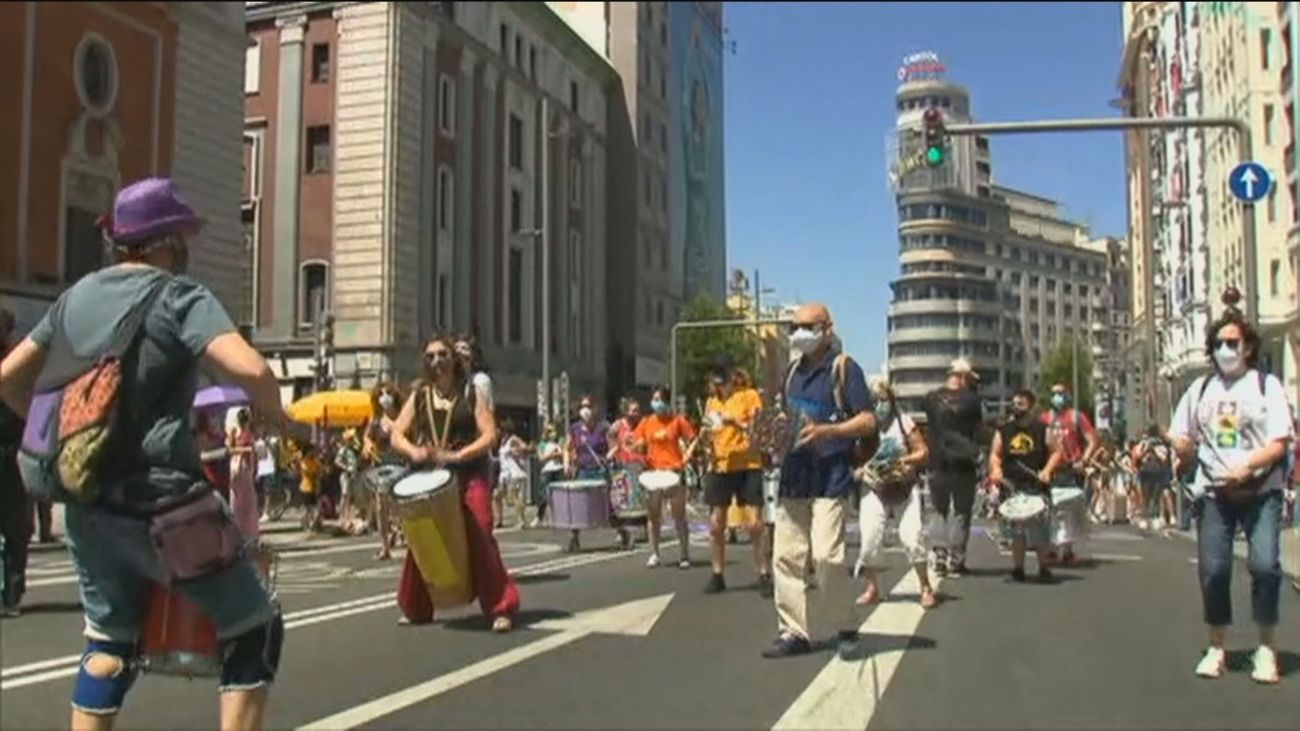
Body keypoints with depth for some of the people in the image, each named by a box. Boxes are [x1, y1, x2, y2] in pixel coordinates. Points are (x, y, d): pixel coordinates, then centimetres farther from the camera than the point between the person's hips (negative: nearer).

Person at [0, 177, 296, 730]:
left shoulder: (78, 294, 12)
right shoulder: (180, 296, -9)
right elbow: (249, 370, -25)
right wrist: (274, 417, -7)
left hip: (85, 501, 8)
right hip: (156, 500, -7)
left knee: (108, 640, 23)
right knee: (254, 631, 6)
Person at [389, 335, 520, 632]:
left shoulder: (471, 394, 4)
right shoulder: (419, 396, 12)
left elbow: (490, 436, -5)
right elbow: (396, 435, 8)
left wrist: (456, 455, -18)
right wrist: (413, 451, -14)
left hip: (468, 476, -3)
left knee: (480, 540, -10)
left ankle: (501, 609, -6)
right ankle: (416, 610, 24)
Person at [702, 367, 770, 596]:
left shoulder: (749, 396, -3)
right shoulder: (711, 402, 12)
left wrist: (735, 422, -21)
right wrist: (705, 435, -6)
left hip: (747, 465, -4)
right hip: (719, 467, 5)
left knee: (755, 524, -5)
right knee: (715, 524, 5)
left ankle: (764, 575, 4)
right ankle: (717, 575, 14)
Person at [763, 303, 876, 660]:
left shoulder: (843, 368, -3)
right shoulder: (793, 372, 17)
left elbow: (868, 421, -8)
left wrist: (825, 431, -21)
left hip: (830, 477, -7)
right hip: (793, 476, 7)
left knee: (827, 556, -12)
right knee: (785, 556, 4)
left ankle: (848, 629, 7)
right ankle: (793, 632, 12)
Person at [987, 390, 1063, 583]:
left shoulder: (1042, 429, 2)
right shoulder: (1003, 431, 7)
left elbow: (1055, 452, 4)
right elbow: (995, 454, 8)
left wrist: (1047, 470, -11)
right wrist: (995, 470, -11)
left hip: (1037, 485, -1)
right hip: (1012, 485, 1)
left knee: (1041, 526, 0)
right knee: (1016, 527, 1)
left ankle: (1043, 567, 13)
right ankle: (1017, 567, 10)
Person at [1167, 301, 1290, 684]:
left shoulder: (1266, 384, 1)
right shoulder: (1201, 388, 12)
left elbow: (1281, 442, -8)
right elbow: (1183, 440, 19)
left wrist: (1246, 466, -20)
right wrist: (1180, 445, -1)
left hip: (1260, 491, -2)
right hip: (1214, 491, 3)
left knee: (1265, 564, -13)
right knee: (1212, 568, -1)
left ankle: (1265, 648, 2)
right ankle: (1216, 647, 13)